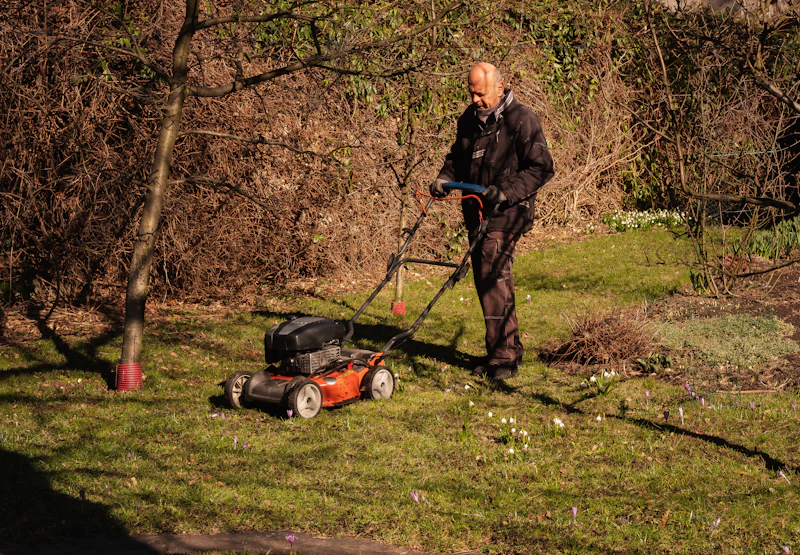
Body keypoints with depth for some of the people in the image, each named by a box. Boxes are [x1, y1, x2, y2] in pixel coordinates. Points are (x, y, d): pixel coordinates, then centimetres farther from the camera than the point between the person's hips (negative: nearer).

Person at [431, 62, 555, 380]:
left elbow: (541, 168, -12)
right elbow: (457, 157, 27)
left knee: (494, 280, -15)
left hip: (505, 214, -8)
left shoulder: (521, 120, -10)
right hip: (476, 212, 8)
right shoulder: (470, 119, 13)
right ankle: (508, 350, 20)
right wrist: (444, 178, 6)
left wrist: (506, 192, -22)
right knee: (486, 282, 10)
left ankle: (503, 357, -9)